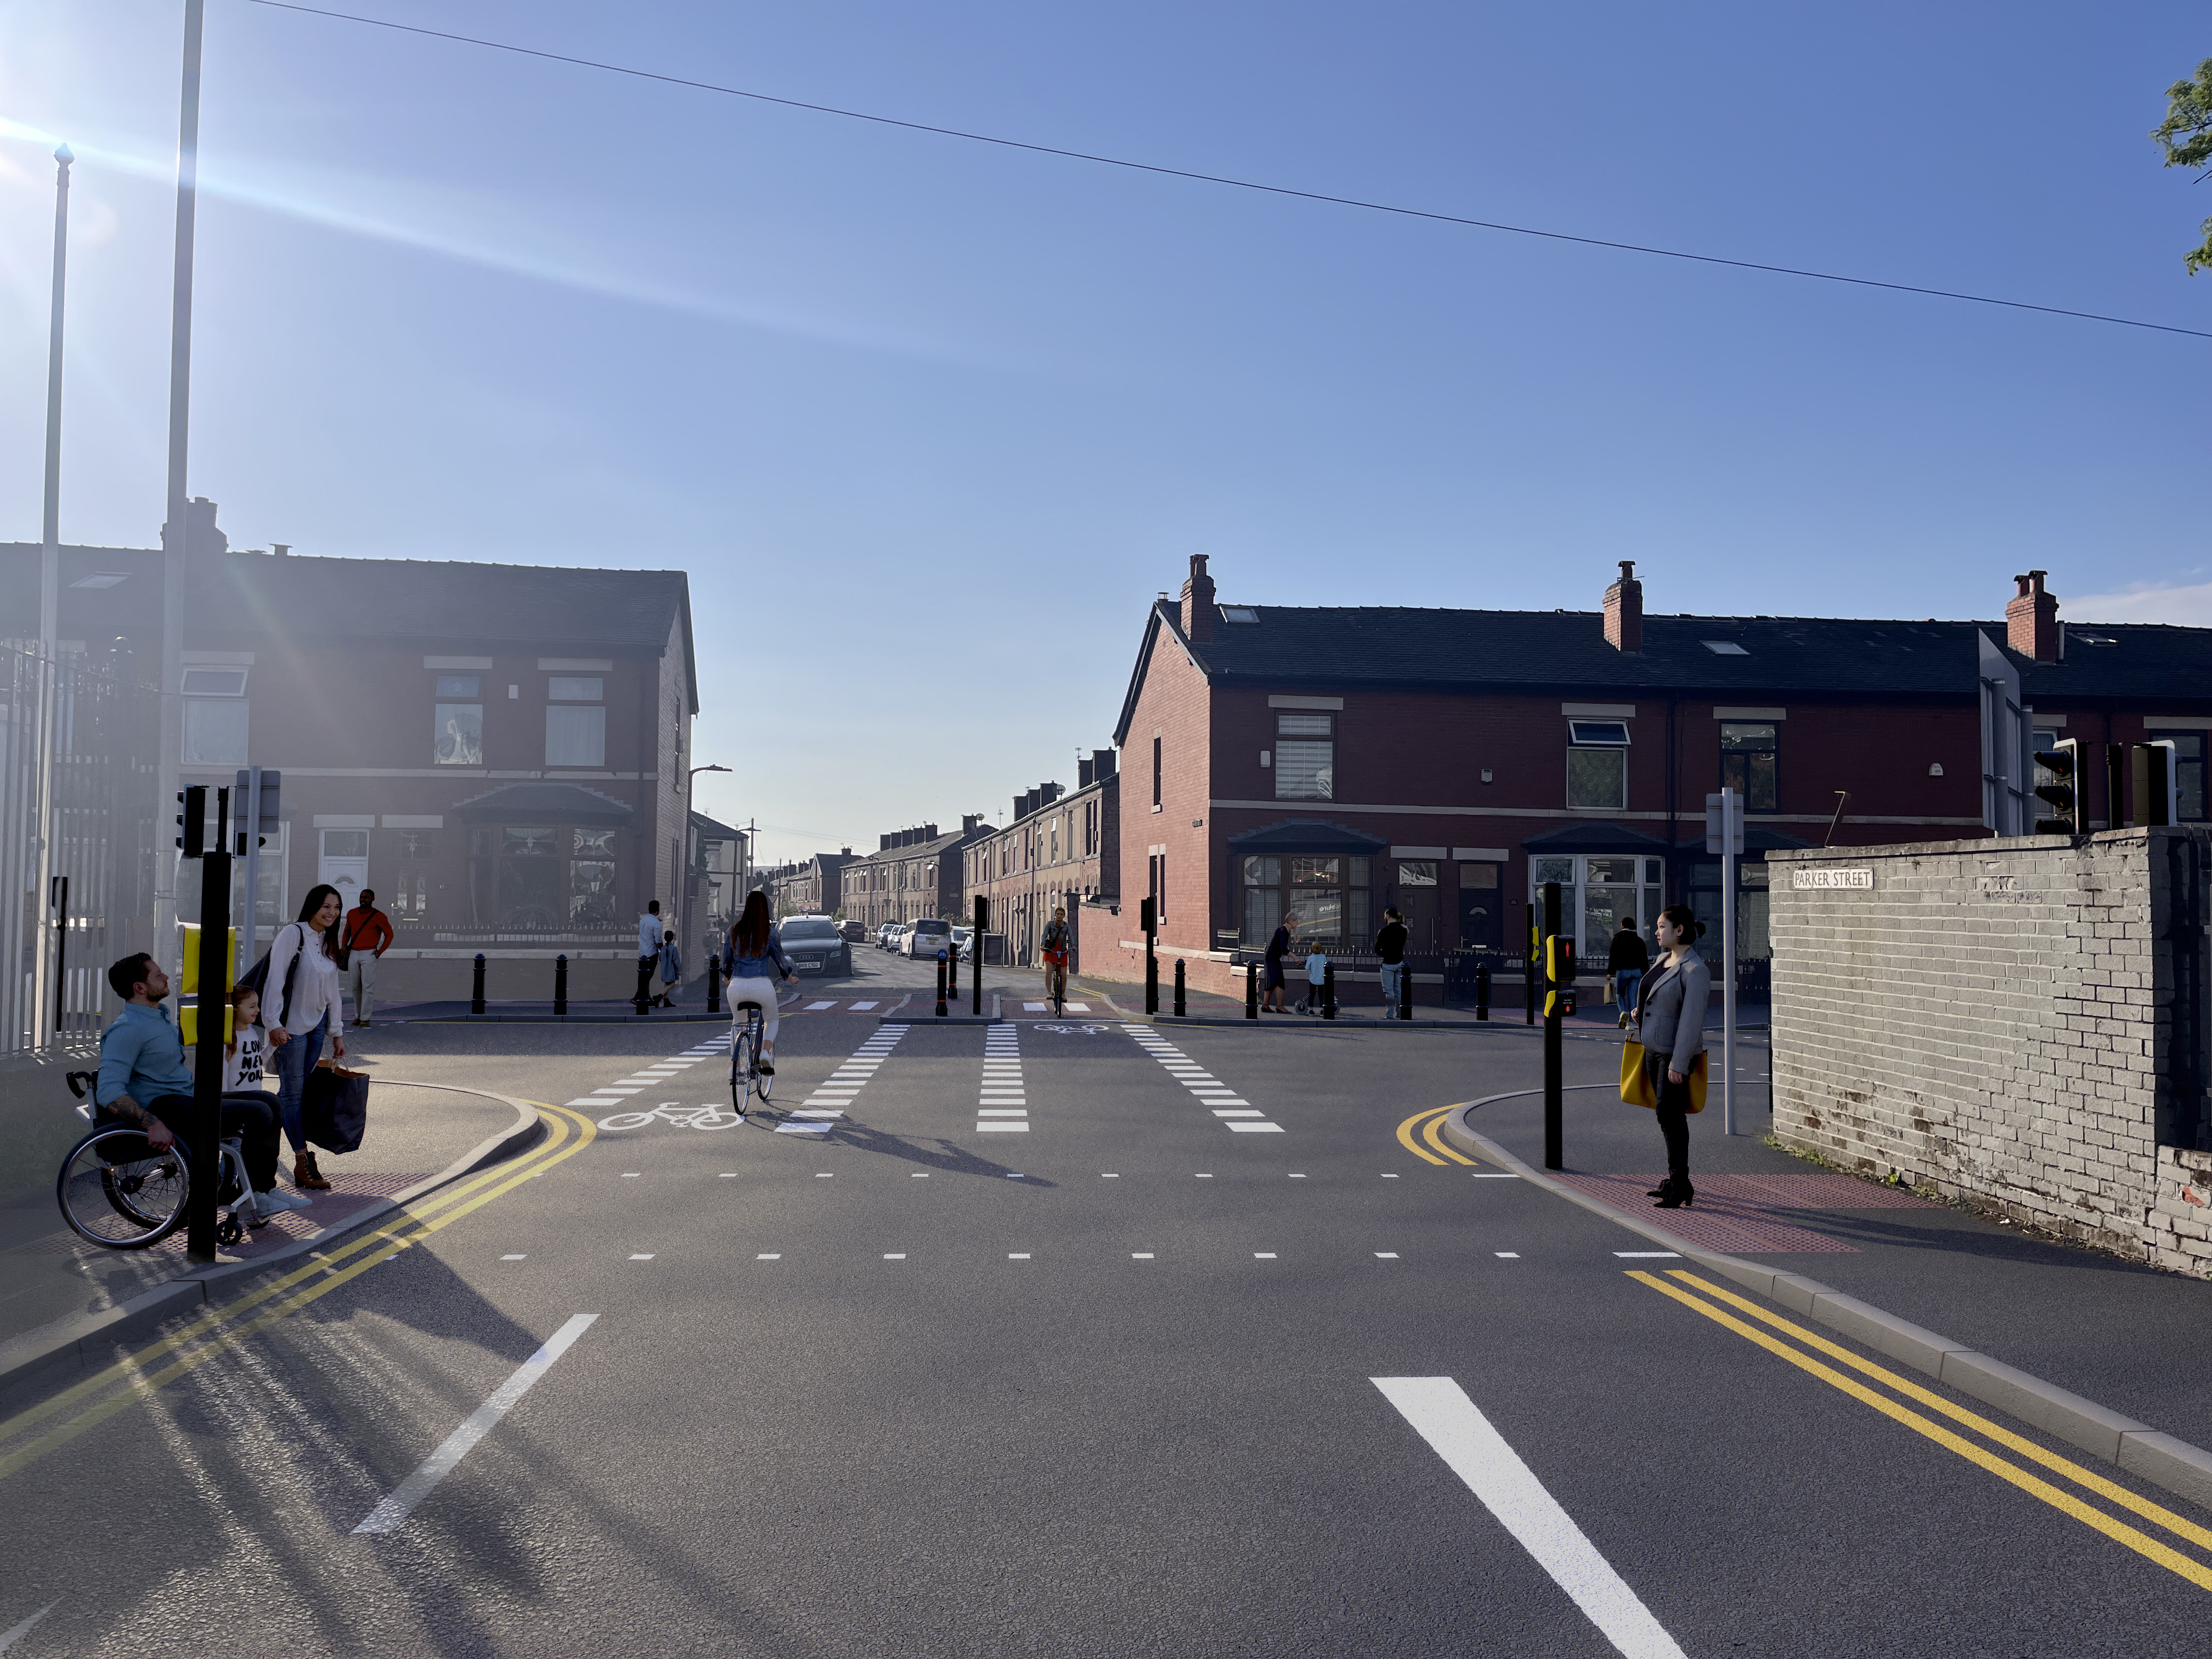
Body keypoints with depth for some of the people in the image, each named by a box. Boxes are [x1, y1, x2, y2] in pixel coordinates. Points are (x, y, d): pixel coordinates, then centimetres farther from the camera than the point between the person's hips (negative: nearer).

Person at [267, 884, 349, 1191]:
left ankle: (304, 1159, 10)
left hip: (317, 1024, 7)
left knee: (307, 1090, 6)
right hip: (291, 1025, -7)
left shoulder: (329, 942, 11)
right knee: (293, 1091, -4)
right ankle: (303, 1161, -3)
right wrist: (274, 1024, -20)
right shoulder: (292, 935, -11)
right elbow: (275, 980, -16)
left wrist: (337, 1032, 16)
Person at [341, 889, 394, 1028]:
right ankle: (358, 1015, 18)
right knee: (354, 986, 7)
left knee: (367, 987, -6)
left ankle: (365, 1018, -3)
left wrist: (380, 951, -6)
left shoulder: (379, 916, -5)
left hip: (369, 954, -5)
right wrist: (344, 944, 9)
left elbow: (389, 934, 2)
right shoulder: (352, 914, 10)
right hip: (353, 954, 5)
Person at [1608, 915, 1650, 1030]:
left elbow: (1613, 956, -6)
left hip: (1622, 970, -3)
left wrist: (1610, 972, -2)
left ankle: (1623, 1012, -15)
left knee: (1620, 993, 14)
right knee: (1632, 996, 5)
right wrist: (1645, 974, 16)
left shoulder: (1617, 938, -2)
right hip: (1636, 971, 3)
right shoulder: (1639, 940, 9)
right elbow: (1644, 959, 10)